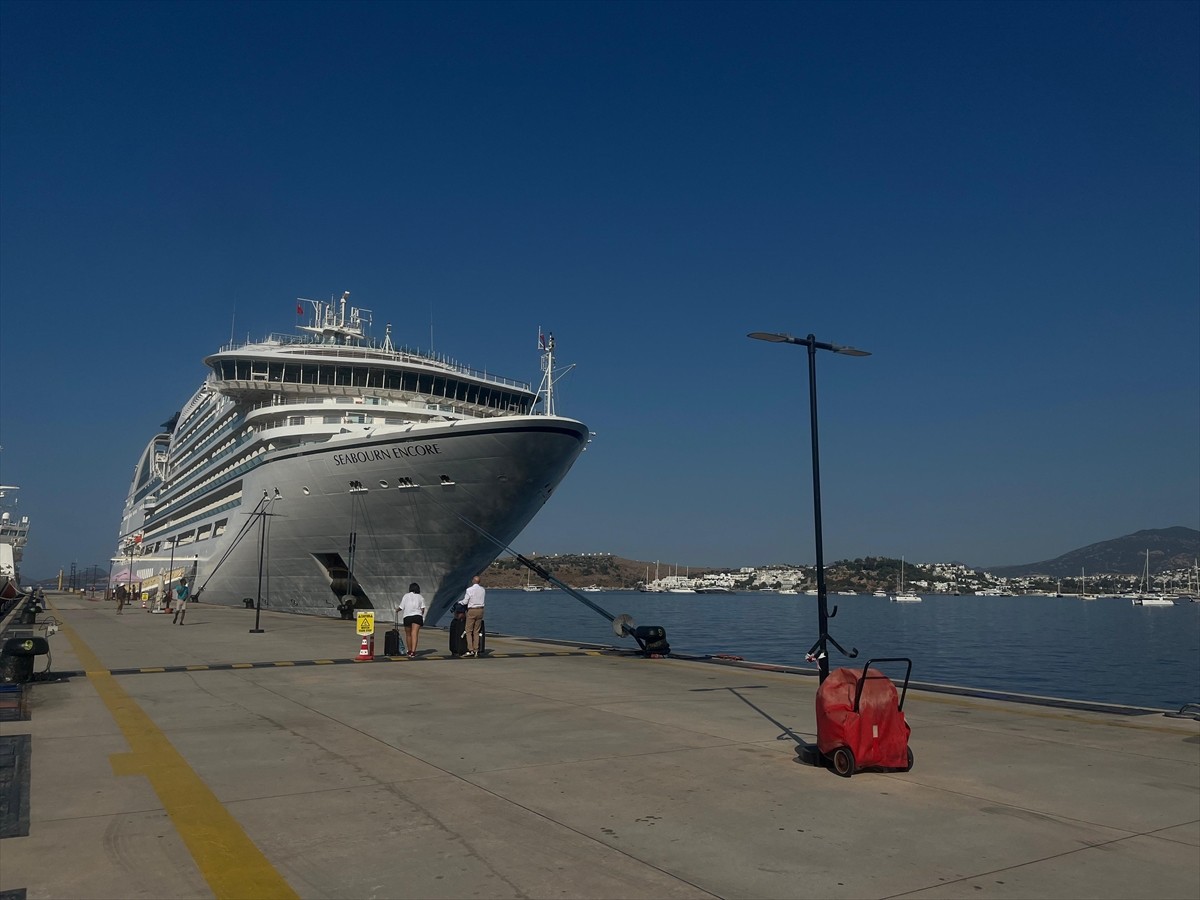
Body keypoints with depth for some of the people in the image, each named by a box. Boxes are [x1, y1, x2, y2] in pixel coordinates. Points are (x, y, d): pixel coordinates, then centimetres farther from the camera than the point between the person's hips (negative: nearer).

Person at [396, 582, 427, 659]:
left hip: (407, 616, 1)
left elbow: (401, 607, 8)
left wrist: (397, 610, 29)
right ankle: (413, 652, -26)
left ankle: (410, 651, 28)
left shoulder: (406, 596, 10)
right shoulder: (420, 597, 10)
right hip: (417, 616, -1)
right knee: (414, 634, -10)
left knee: (408, 634, 15)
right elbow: (423, 608, 2)